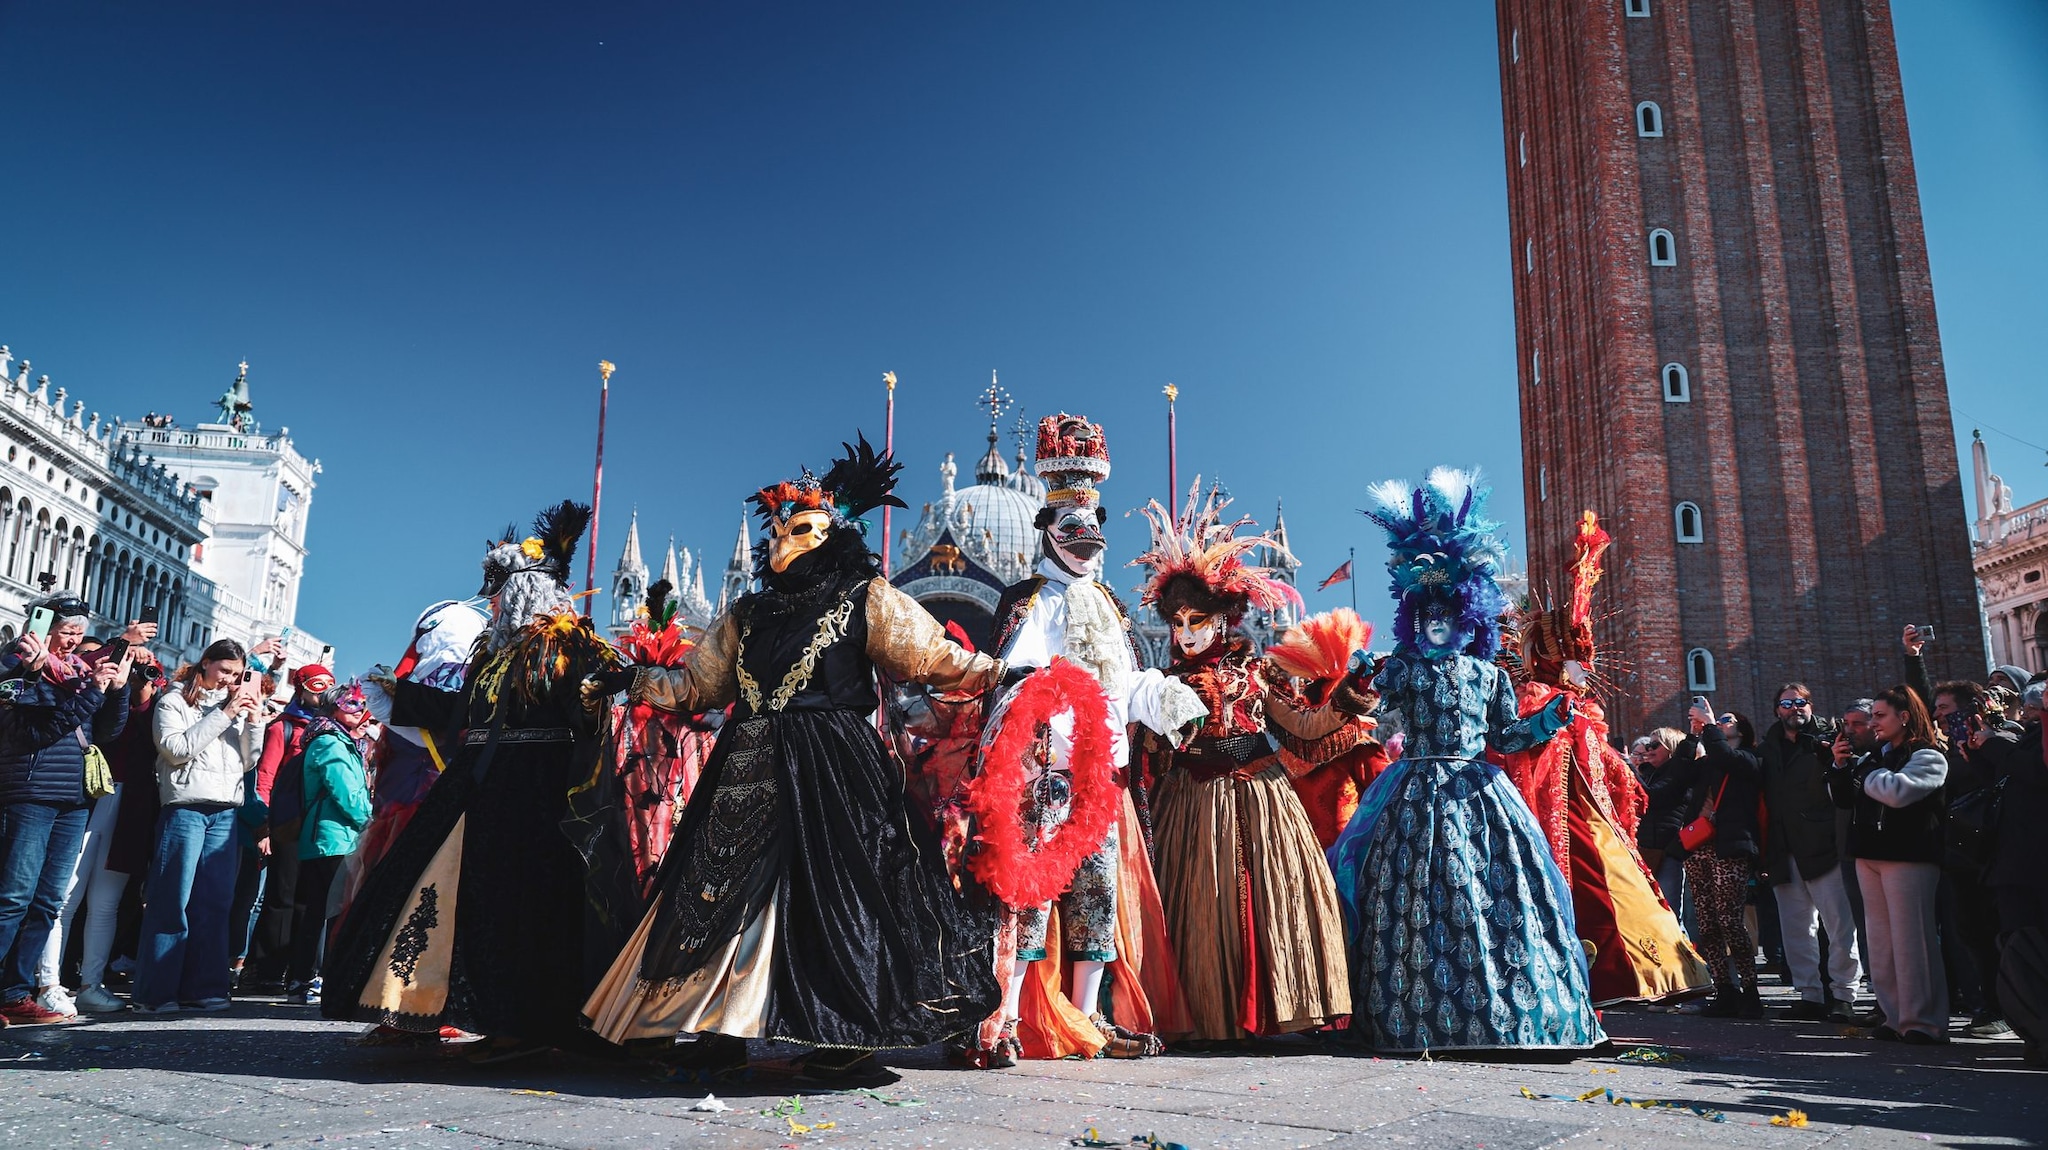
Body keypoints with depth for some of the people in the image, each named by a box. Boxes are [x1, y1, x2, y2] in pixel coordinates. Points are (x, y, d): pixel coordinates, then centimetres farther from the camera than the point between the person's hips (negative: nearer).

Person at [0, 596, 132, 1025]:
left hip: (75, 799, 6)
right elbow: (35, 730, -14)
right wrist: (90, 693, -17)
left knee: (48, 902, 6)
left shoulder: (80, 671, 15)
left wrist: (118, 688, -3)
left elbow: (107, 729, 11)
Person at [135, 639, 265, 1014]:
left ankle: (201, 987, 7)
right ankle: (154, 992, -3)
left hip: (225, 811, 5)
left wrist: (254, 721, 2)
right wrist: (223, 715, -9)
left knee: (215, 900, 2)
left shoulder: (234, 705, 20)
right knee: (172, 900, -7)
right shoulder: (174, 702, 6)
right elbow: (177, 748, -10)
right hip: (185, 807, -5)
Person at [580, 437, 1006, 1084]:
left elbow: (937, 659, -1)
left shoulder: (867, 600, 3)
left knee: (830, 891, -8)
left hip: (831, 774, -5)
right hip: (748, 775, 5)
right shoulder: (748, 614, 18)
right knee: (728, 888, 2)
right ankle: (721, 1032, 10)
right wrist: (633, 683, 15)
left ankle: (841, 1045, 1)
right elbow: (697, 684, 23)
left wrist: (1005, 674, -9)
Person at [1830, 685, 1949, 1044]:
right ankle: (1896, 1016, 14)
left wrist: (1866, 776, -4)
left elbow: (1896, 791, -22)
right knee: (1880, 942, 8)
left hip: (1908, 856, -8)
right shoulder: (1872, 757, 16)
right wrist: (1841, 767, 4)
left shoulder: (1927, 757, -5)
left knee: (1910, 939, -7)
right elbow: (1843, 798, 19)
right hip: (1869, 854, 8)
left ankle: (1922, 1021, -1)